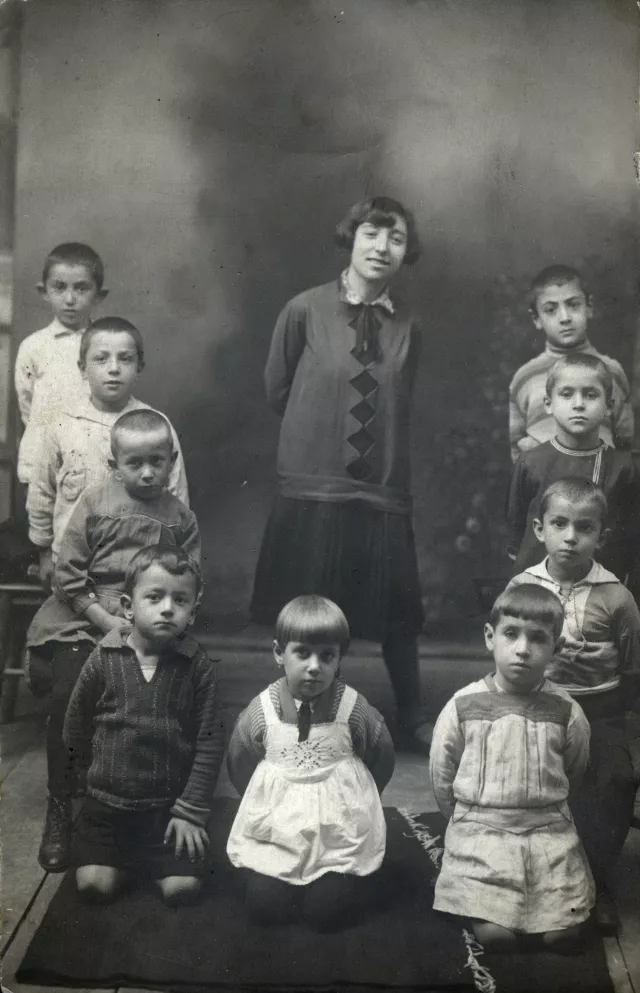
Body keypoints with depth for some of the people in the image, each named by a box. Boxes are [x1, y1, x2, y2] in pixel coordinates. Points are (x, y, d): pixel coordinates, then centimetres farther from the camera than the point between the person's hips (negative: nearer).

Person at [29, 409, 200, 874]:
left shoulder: (181, 517, 4)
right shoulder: (95, 503, -1)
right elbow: (68, 575, -4)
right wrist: (107, 621, -11)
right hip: (84, 622, -1)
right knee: (66, 700, -14)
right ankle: (60, 812, 4)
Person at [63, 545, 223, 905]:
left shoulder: (199, 667, -10)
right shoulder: (103, 659, -7)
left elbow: (210, 743, -8)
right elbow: (76, 729, 8)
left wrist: (191, 811, -10)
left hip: (170, 805, -1)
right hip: (107, 803, 1)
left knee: (183, 887, -9)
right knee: (95, 884, -9)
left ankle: (152, 858, 24)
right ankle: (127, 859, 25)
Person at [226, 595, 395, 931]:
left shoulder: (355, 711, -13)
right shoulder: (260, 712, -10)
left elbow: (381, 761, 3)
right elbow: (240, 766, 7)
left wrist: (352, 800, 8)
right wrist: (268, 800, 8)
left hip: (341, 832, -1)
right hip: (277, 828, 2)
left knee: (326, 913, -5)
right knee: (264, 908, -4)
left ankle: (355, 876, 26)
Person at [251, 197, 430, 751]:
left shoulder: (406, 328, 2)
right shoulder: (306, 311, -5)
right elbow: (277, 391, 5)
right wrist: (319, 434, 9)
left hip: (383, 494, 2)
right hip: (312, 491, -2)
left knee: (398, 620, 11)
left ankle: (413, 722, 30)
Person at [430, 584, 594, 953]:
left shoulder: (566, 711, -6)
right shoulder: (463, 707, -8)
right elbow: (442, 776, 4)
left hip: (550, 831, 1)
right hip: (481, 830, -1)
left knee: (564, 936, -8)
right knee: (495, 935, -13)